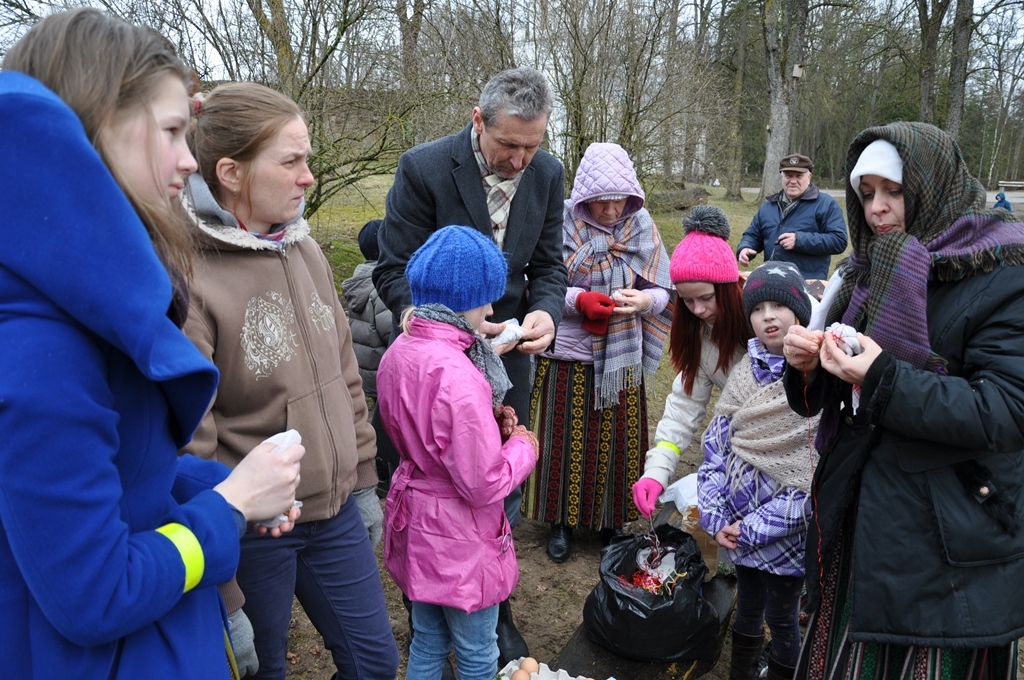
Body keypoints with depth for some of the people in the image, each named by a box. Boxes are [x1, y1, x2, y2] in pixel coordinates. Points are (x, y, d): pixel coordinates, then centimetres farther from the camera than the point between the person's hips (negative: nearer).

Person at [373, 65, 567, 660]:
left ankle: (495, 610, 39)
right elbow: (394, 273, -15)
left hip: (507, 353, 4)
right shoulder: (424, 168, -18)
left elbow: (547, 264, 3)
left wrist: (545, 312, -18)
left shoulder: (548, 173, -5)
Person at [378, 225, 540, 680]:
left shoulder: (399, 352, -4)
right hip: (457, 536, -8)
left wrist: (489, 422, 0)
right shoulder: (457, 375, -32)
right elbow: (485, 485, -26)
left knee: (427, 642, 26)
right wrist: (524, 446, -8)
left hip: (414, 514, 8)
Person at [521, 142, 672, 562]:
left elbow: (662, 291, 0)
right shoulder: (562, 222, -8)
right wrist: (579, 300, -24)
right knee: (564, 439, 8)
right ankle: (561, 521, 28)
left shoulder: (641, 226, -1)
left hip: (621, 360, 2)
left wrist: (645, 299, -22)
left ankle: (610, 520, 33)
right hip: (566, 357, -2)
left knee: (616, 441, 12)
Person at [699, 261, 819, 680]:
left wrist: (757, 526, -18)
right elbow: (716, 442, 0)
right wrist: (715, 515, -9)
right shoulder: (745, 370, 1)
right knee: (746, 606, 22)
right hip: (737, 522, 4)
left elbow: (816, 470, -17)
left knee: (781, 619, 13)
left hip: (787, 530, -4)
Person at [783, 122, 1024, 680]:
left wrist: (883, 380, -29)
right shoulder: (872, 272, 8)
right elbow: (825, 398, 11)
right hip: (858, 512, 6)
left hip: (947, 541, -6)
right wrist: (808, 366, -11)